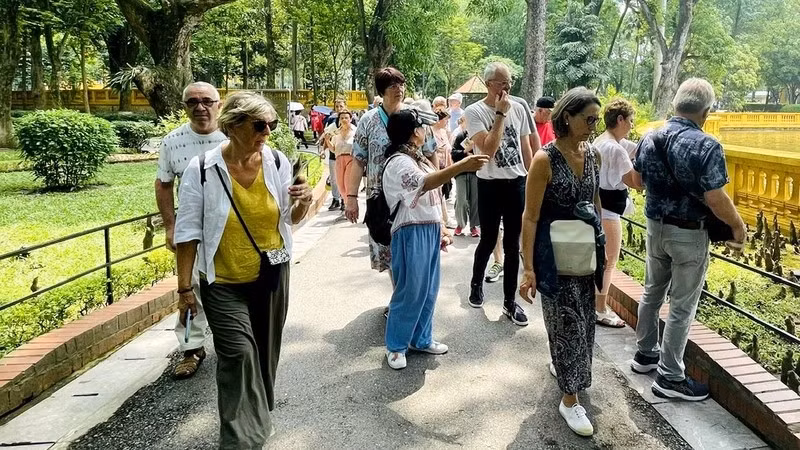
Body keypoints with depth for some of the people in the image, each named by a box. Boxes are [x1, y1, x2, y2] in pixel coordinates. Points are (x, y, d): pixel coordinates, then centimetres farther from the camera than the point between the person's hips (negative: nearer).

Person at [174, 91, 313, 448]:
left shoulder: (277, 162, -6)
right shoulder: (202, 170, -16)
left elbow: (290, 219, 5)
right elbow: (189, 232, -11)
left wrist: (303, 202, -17)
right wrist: (185, 287, -10)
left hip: (272, 275, 4)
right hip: (223, 283, -3)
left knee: (264, 352, 17)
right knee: (238, 354, -12)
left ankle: (258, 418, 42)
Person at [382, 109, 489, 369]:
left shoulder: (418, 158, 15)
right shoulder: (399, 162, -16)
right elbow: (424, 184, -35)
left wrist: (440, 229, 17)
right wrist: (462, 166, -43)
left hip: (430, 231, 9)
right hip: (411, 233, -9)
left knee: (429, 290, 15)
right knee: (409, 292, -1)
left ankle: (421, 339, 30)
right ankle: (396, 346, 15)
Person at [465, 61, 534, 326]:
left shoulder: (518, 108, 5)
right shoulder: (474, 112, -10)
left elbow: (526, 148, 11)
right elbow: (488, 149, -22)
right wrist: (501, 114, -18)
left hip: (517, 184, 4)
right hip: (490, 185, -4)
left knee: (513, 245, 8)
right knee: (488, 241, 9)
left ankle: (510, 301, 19)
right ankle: (476, 285, 36)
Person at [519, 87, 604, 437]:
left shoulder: (593, 155, 1)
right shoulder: (545, 160, -17)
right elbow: (530, 218, -17)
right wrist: (528, 268, -20)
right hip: (555, 252, -6)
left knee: (583, 318, 18)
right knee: (567, 321, 0)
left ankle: (560, 364, 46)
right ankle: (569, 399, 15)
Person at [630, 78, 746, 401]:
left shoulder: (650, 138, 0)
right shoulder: (706, 146, -22)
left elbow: (637, 179, 13)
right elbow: (715, 199, -23)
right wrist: (738, 226, -7)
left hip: (655, 226, 7)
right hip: (688, 234, -7)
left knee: (652, 292, 21)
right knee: (682, 306, 3)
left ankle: (645, 353, 34)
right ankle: (670, 377, 11)